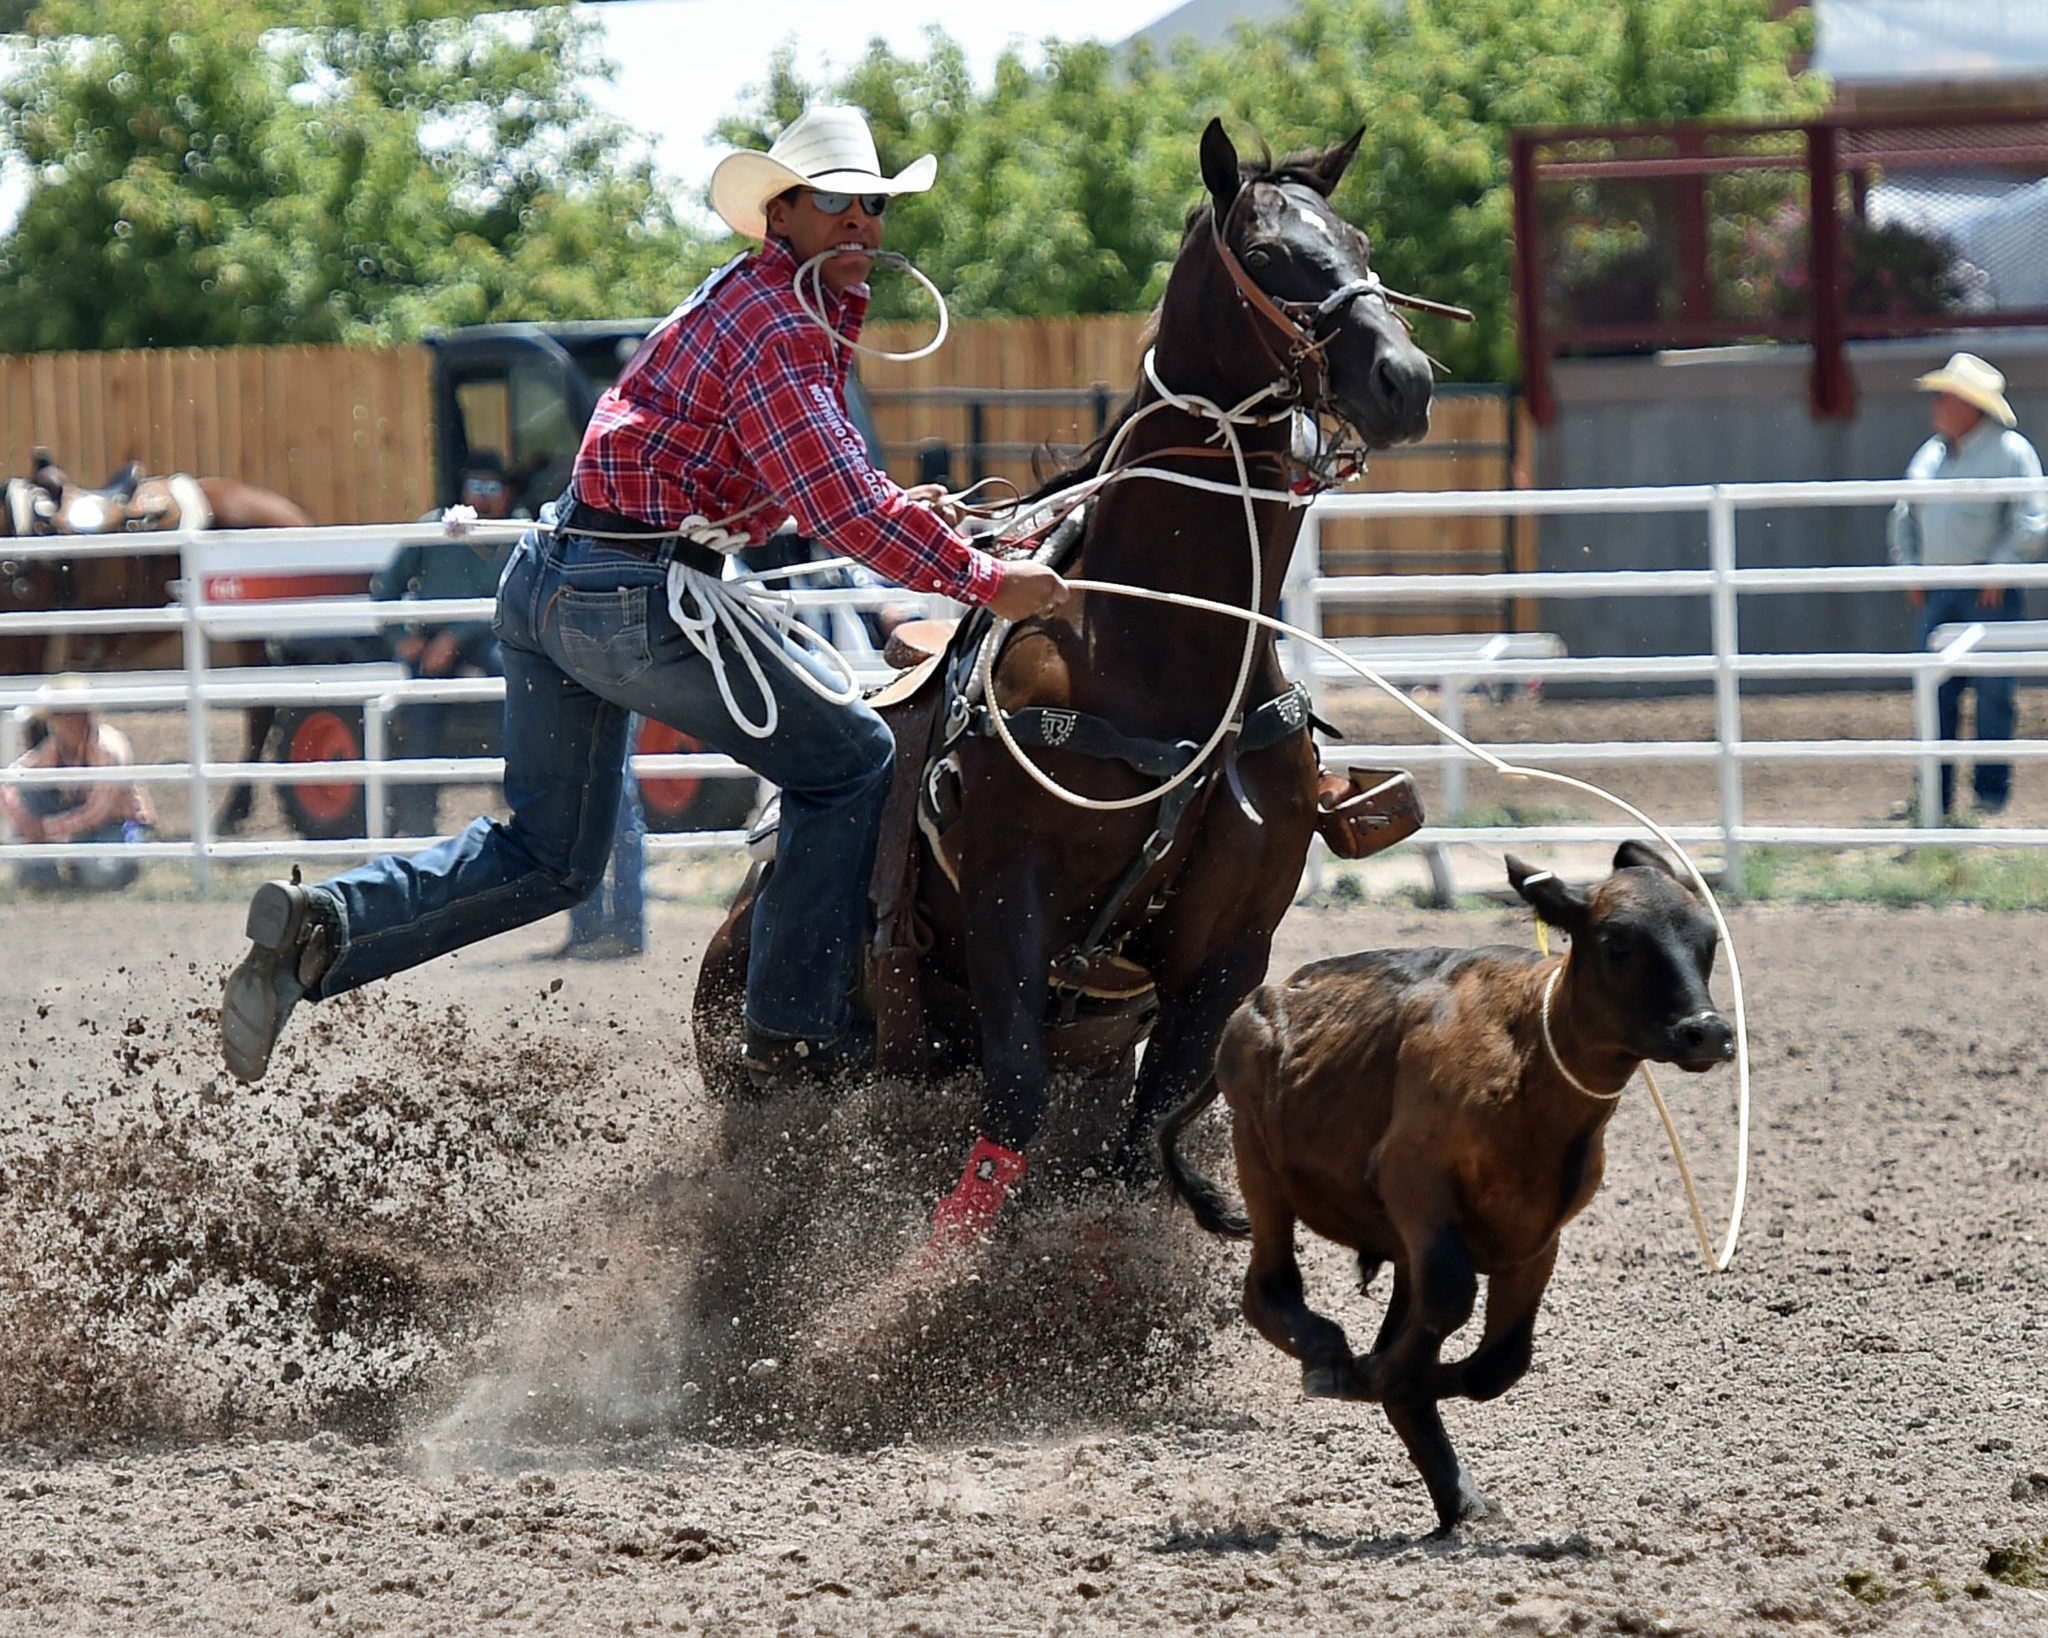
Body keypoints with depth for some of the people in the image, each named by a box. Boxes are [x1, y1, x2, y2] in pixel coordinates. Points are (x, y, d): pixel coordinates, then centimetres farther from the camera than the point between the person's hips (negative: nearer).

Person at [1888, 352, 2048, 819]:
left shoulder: (2009, 450, -4)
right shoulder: (1930, 453, 15)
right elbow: (1904, 518, 22)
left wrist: (1998, 571, -14)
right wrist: (1909, 570, 10)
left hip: (1988, 591, -5)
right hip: (1936, 591, 5)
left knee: (1992, 690, -4)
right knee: (1936, 690, 2)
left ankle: (1992, 794, 2)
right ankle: (1935, 796, 5)